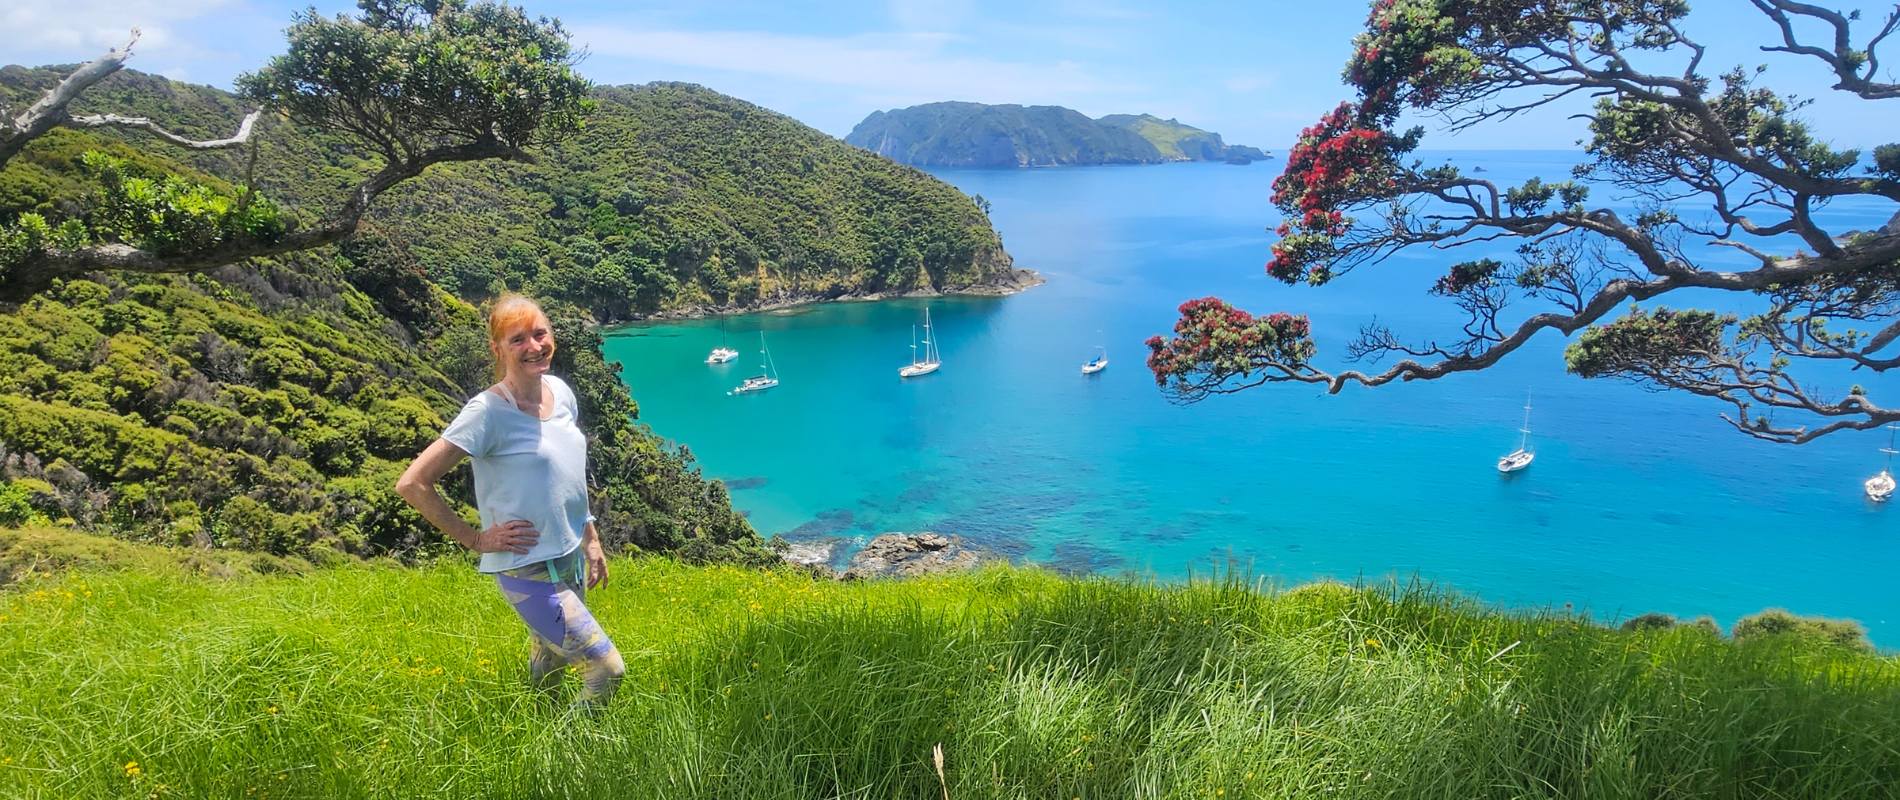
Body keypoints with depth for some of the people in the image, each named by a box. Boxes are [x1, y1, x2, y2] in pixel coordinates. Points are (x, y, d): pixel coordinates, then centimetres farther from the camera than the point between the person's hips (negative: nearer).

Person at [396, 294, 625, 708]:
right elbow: (412, 484, -18)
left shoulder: (561, 391, 1)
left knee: (549, 665, 26)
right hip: (527, 571, -7)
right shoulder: (488, 412, -20)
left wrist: (591, 541, 16)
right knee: (608, 669, -7)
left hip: (570, 560, 7)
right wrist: (476, 540, -14)